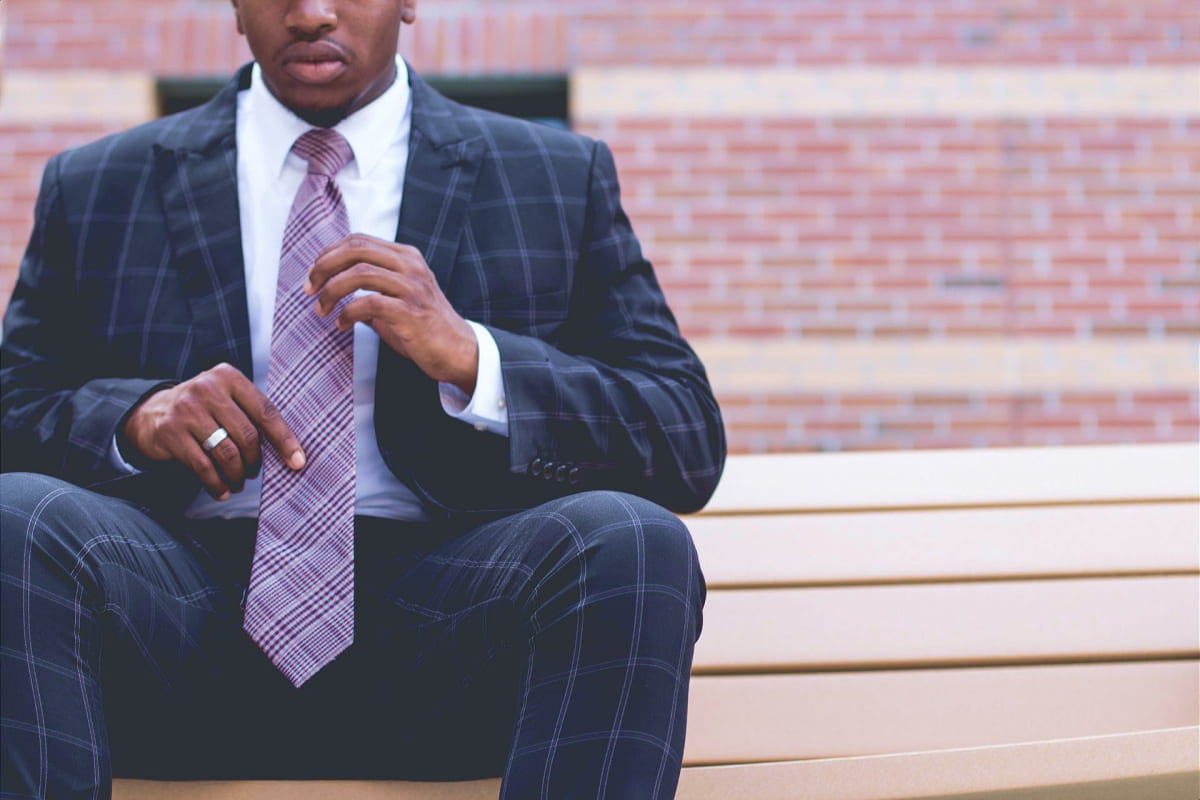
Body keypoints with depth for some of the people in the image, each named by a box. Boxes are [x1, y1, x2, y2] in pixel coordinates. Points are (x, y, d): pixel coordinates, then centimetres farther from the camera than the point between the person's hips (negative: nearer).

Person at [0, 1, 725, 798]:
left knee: (632, 544, -31)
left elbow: (691, 445, 5)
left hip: (446, 633, 0)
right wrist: (134, 417, -8)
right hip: (185, 614, 1)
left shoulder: (562, 182, 12)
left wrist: (469, 357, -12)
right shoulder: (91, 191, 15)